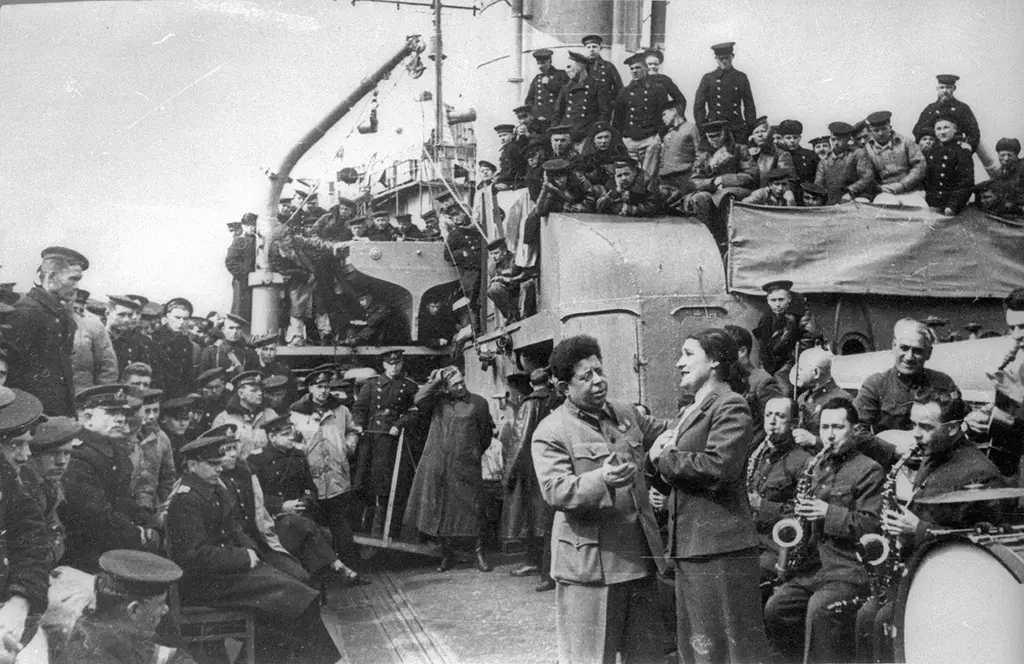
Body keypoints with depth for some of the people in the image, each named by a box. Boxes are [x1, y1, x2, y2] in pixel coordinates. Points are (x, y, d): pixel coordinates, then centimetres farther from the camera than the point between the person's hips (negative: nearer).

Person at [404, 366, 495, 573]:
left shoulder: (478, 403, 4)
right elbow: (419, 400, -12)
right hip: (437, 466, 2)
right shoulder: (438, 400, 7)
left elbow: (486, 433, 13)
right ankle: (446, 554, 18)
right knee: (440, 509, 6)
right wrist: (434, 381, -8)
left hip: (466, 467, -2)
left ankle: (479, 554, 6)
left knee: (472, 511, -3)